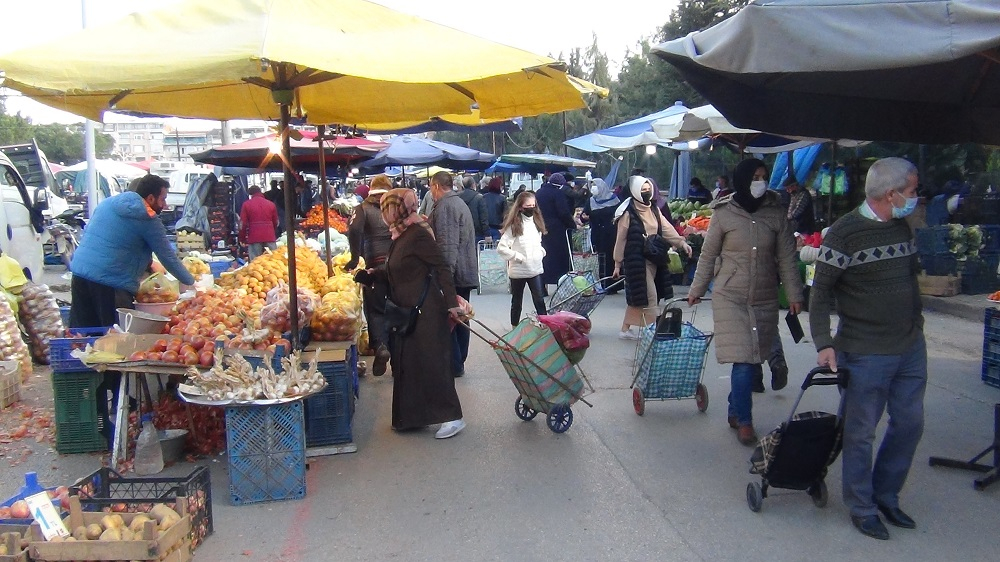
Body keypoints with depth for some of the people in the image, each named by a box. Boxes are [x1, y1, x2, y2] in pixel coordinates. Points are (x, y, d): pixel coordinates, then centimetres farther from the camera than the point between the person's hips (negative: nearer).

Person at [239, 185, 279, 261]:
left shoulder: (247, 204, 3)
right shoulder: (271, 204, 9)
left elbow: (243, 224, 1)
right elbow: (276, 222, 15)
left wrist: (242, 239, 10)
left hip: (254, 238, -2)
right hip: (270, 237, 2)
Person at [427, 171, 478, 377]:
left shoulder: (444, 206, -15)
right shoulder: (461, 203, 17)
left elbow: (446, 244, -23)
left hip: (451, 274, -10)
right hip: (467, 272, 10)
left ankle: (454, 365, 2)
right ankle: (459, 362, 22)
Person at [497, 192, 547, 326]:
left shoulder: (537, 222, 7)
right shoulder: (514, 226, -12)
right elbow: (501, 248, -17)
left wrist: (541, 251, 5)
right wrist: (517, 257, -15)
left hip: (535, 269, 4)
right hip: (518, 271, -4)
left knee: (539, 300, 3)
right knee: (516, 301, 10)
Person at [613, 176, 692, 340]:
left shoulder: (654, 210, 10)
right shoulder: (628, 213, -11)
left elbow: (666, 228, 0)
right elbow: (621, 239, -7)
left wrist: (681, 242, -15)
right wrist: (618, 264, -5)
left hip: (653, 260, 7)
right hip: (637, 261, -7)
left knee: (637, 297, 14)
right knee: (650, 297, -6)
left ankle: (626, 329, 24)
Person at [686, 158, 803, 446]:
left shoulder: (775, 214, 2)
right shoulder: (724, 213, -4)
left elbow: (786, 258, 5)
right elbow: (708, 255, 5)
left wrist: (794, 294, 1)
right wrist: (697, 289, 8)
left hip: (765, 300, 3)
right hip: (730, 297, -3)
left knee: (753, 360, 6)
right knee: (743, 361, -8)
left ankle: (735, 412, 23)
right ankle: (744, 421, 5)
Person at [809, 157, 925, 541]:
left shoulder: (903, 228, 9)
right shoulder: (844, 232, -14)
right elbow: (821, 291, -13)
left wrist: (915, 318, 15)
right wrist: (824, 343, -19)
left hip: (911, 348, 7)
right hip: (865, 352, -7)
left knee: (909, 424, 15)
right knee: (861, 433, 4)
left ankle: (886, 495, 32)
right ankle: (862, 508, 20)